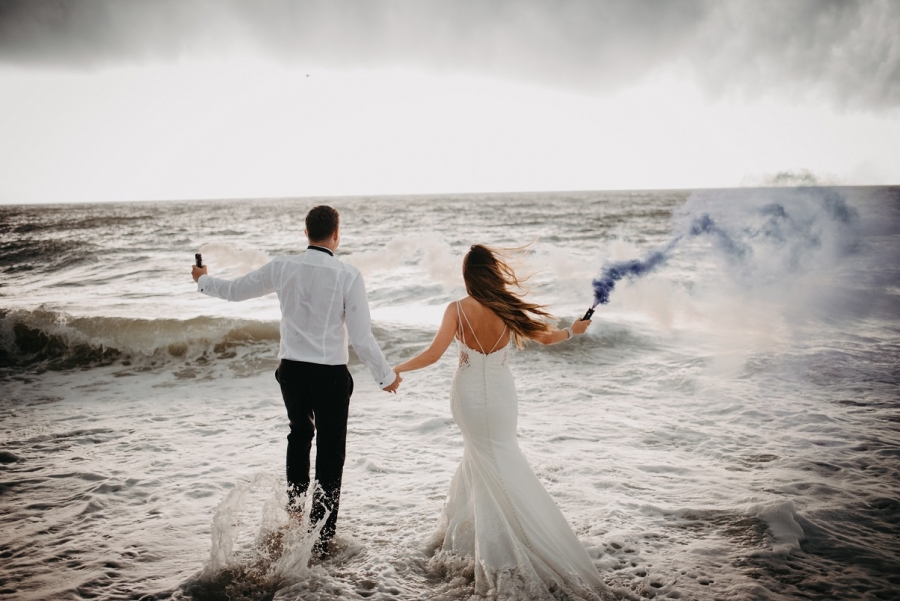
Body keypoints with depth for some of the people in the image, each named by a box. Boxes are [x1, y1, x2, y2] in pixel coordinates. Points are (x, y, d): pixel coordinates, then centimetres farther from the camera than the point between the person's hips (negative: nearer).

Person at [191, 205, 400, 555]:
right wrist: (386, 375, 1)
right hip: (331, 374, -3)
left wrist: (203, 280, 30)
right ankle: (321, 539, 16)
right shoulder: (348, 275, -13)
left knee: (300, 433, 30)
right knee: (330, 454, 10)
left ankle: (294, 508, 35)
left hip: (291, 369, 4)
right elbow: (361, 337, -13)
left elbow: (235, 290, 10)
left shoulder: (282, 268, -3)